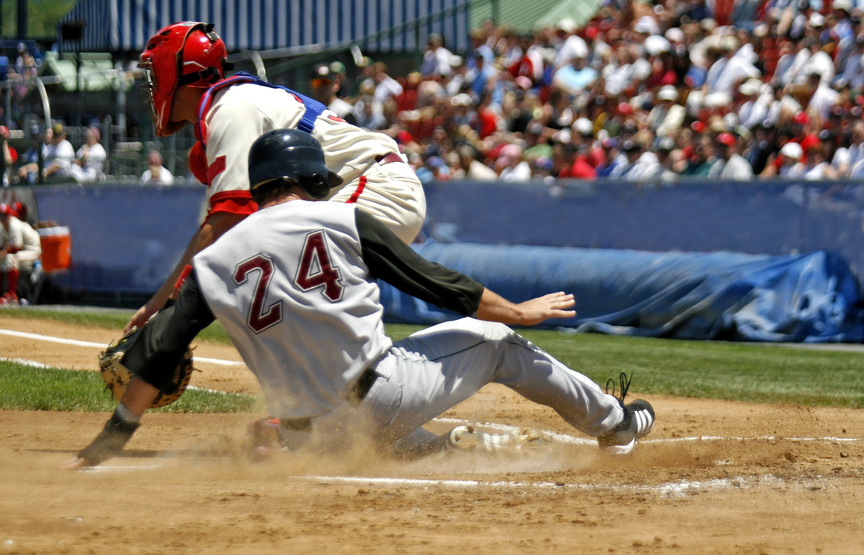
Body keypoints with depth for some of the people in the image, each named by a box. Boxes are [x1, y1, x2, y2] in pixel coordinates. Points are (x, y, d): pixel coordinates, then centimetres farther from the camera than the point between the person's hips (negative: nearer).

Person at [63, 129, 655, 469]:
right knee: (493, 339, 17)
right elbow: (435, 281, 4)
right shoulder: (344, 221, 1)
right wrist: (518, 311, 16)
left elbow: (158, 351, 4)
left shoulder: (214, 263, 7)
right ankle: (614, 424, 29)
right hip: (383, 396, -3)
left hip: (311, 431, 3)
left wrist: (113, 437, 12)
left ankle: (448, 447, 14)